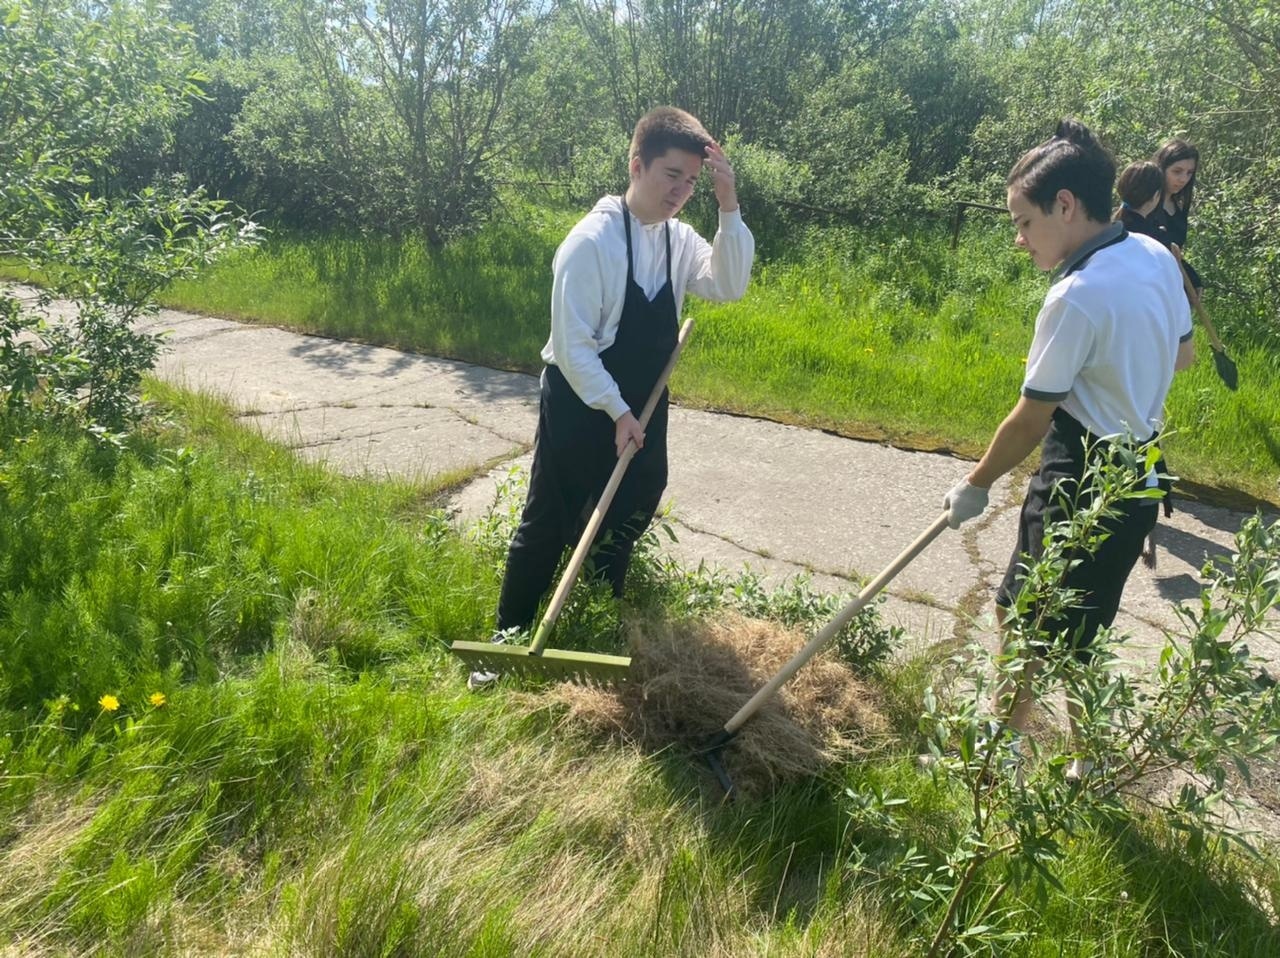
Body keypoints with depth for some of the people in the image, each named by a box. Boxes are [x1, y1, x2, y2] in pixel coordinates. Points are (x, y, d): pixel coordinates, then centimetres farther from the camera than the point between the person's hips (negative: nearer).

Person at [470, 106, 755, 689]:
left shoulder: (678, 239, 2)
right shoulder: (592, 241, -20)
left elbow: (729, 287, -12)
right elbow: (571, 344, -21)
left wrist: (729, 209, -20)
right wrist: (616, 410, -19)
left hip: (642, 406, 7)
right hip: (580, 406, -7)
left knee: (624, 521, 18)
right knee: (548, 527, 3)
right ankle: (508, 637, 19)